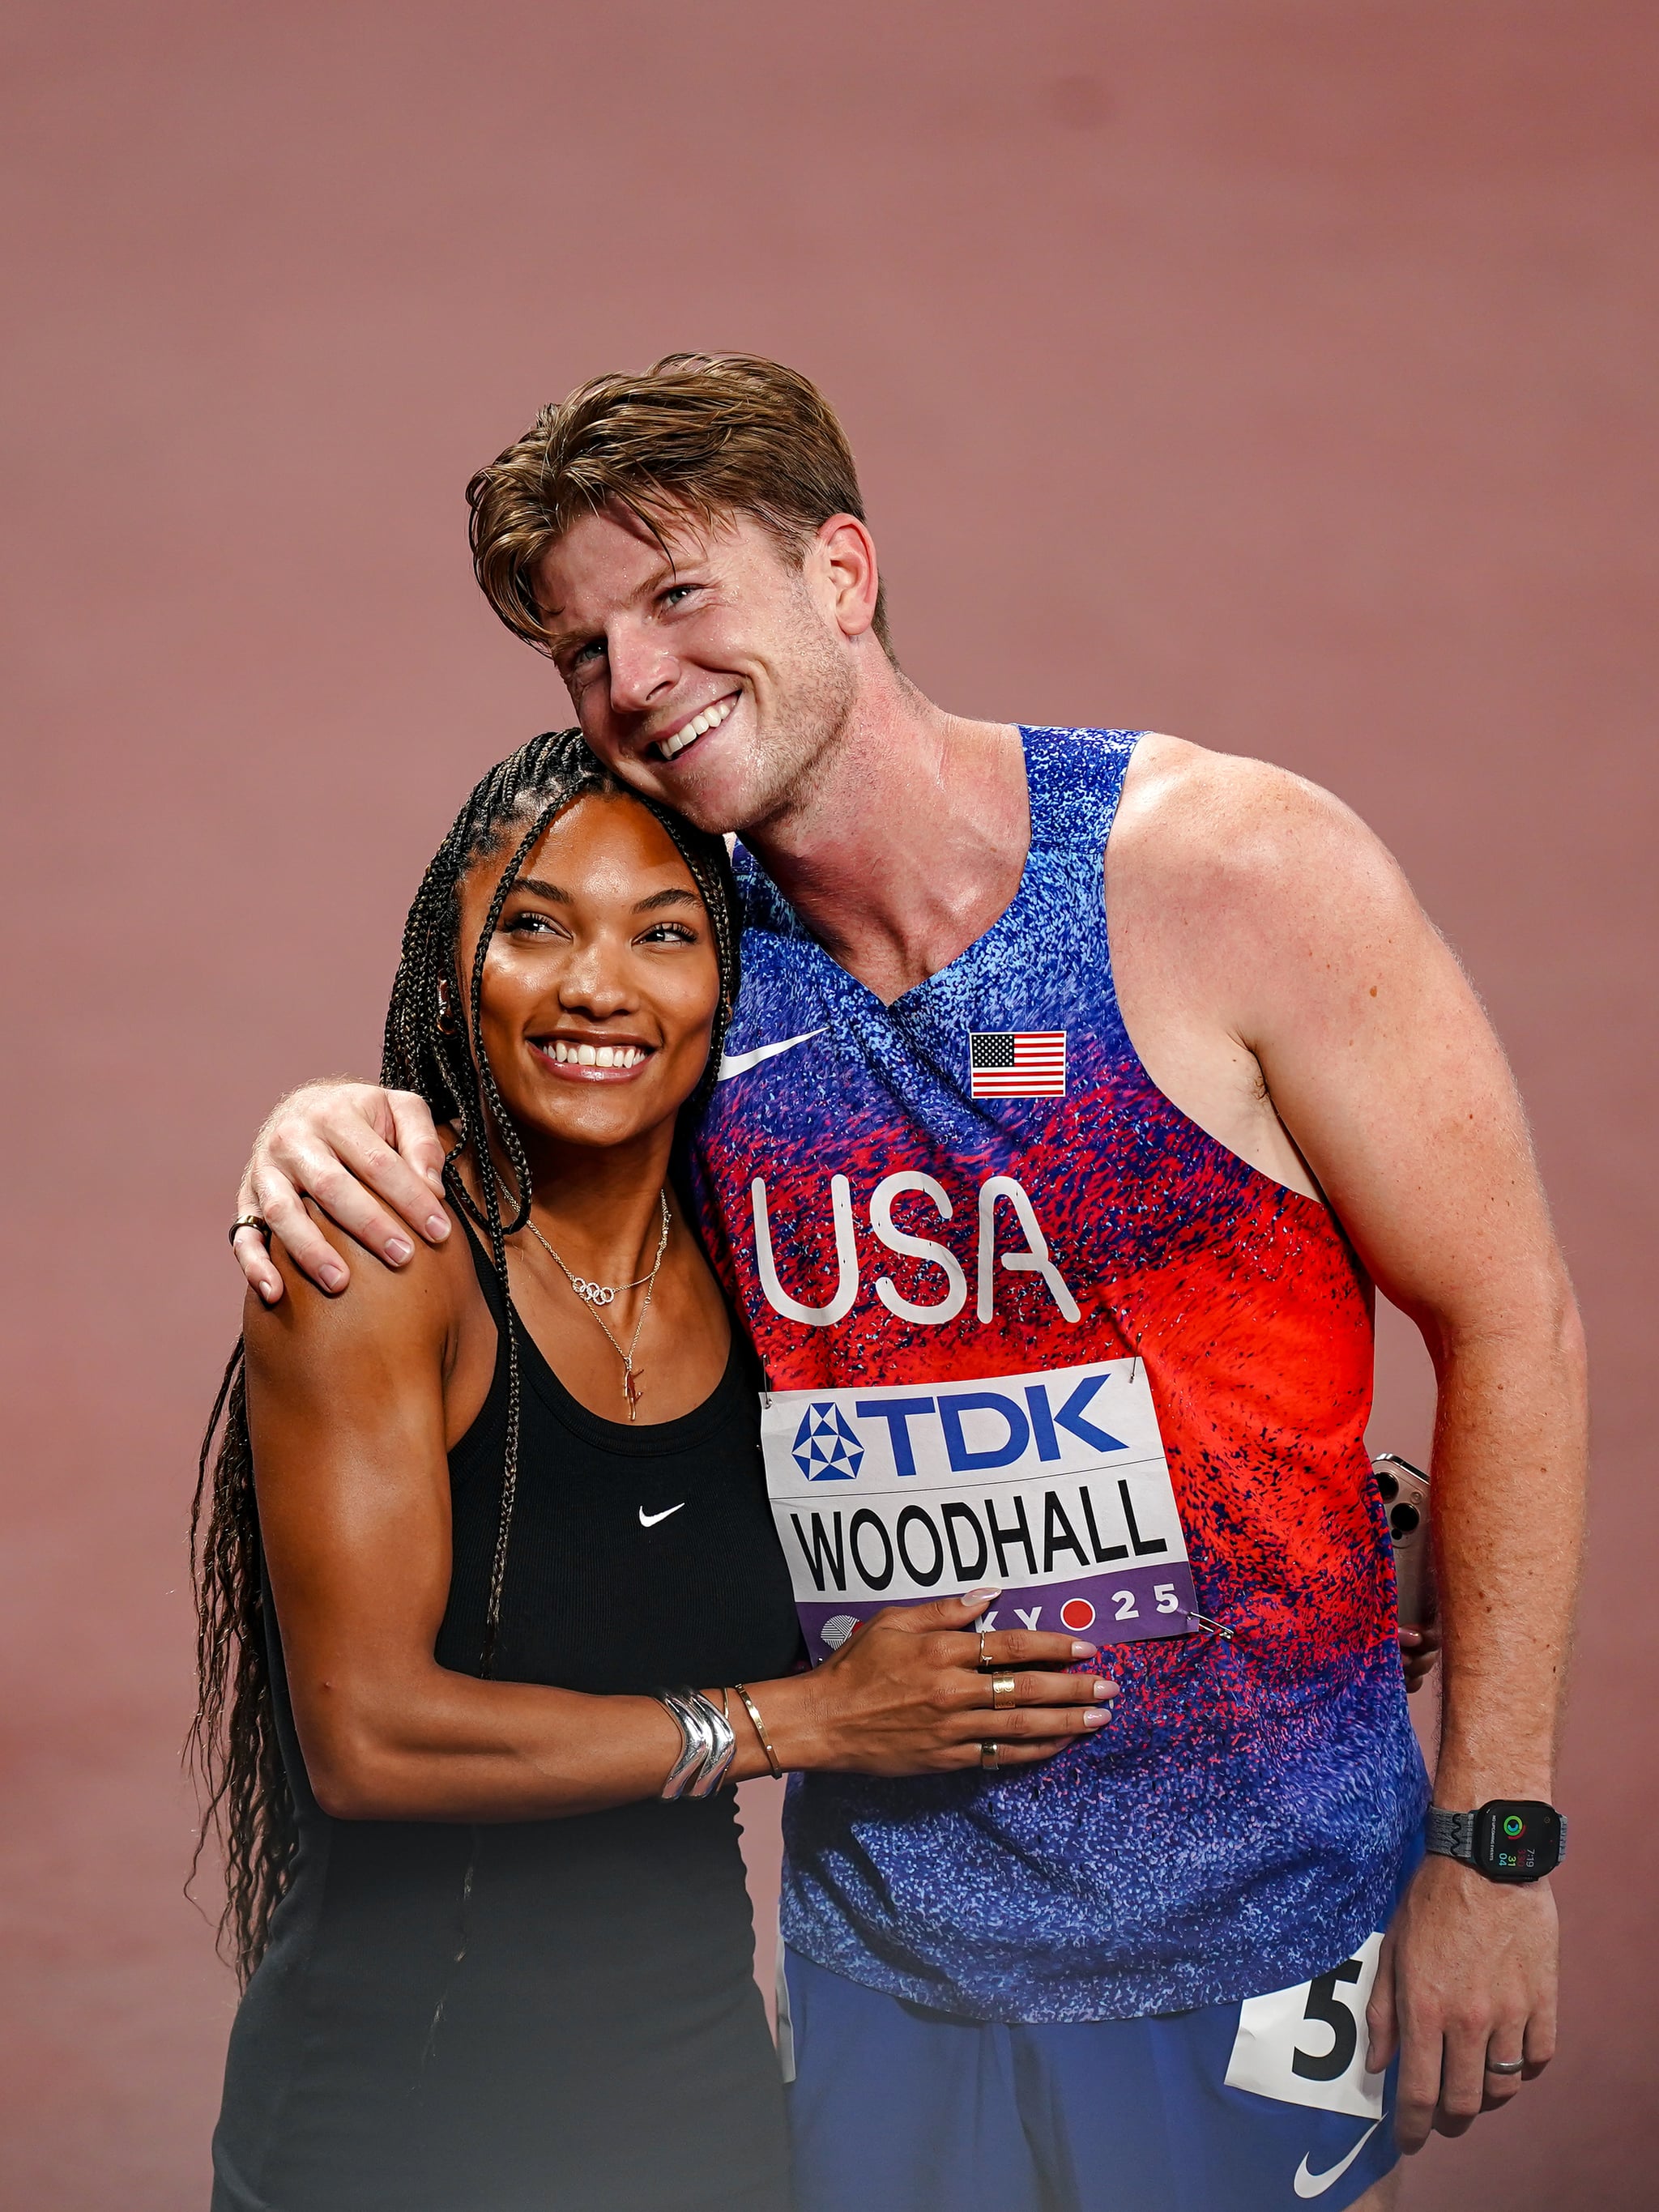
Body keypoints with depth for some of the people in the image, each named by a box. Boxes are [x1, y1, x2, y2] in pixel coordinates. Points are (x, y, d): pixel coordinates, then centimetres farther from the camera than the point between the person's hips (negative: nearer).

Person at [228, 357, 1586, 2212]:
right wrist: (328, 1125, -9)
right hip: (879, 1939, 4)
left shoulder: (1228, 873, -12)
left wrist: (1496, 1844, -11)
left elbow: (1509, 1324, -9)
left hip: (1252, 1923, -4)